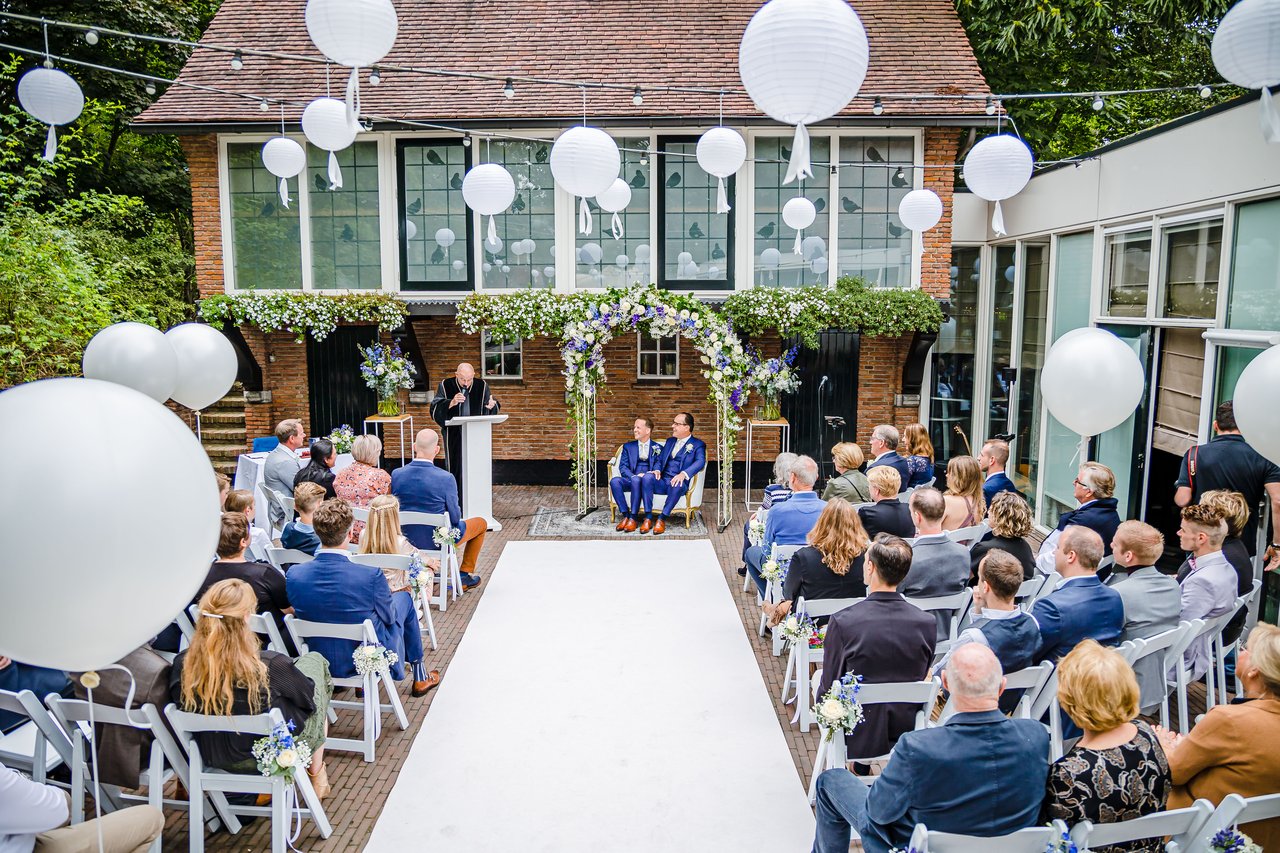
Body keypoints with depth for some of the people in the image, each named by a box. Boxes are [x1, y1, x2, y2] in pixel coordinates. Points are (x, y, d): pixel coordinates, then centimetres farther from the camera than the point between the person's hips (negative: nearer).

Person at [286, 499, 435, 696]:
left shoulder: (294, 575, -18)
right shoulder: (371, 576, -30)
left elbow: (301, 611, 1)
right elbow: (389, 617, -11)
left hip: (321, 662, 4)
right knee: (404, 599, 22)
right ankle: (419, 676, 38)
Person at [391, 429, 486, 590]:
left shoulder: (396, 474, -13)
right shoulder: (445, 478, -25)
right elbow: (455, 518, -16)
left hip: (406, 538, 5)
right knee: (481, 523, 22)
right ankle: (464, 576, 27)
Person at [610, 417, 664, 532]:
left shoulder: (658, 448, 14)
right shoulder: (628, 446, 20)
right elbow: (623, 467, 8)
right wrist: (633, 476, -14)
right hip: (630, 479, 3)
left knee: (636, 481, -38)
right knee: (614, 481, -29)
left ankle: (633, 518, -33)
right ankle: (625, 515, -25)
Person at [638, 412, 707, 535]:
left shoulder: (698, 444, 5)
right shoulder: (670, 441, 25)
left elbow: (700, 462, -13)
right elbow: (660, 459, 22)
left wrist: (683, 474, -31)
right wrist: (657, 470, -4)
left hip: (678, 482, -4)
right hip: (662, 481, 5)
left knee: (677, 485, -40)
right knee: (647, 477, -27)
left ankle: (662, 519, -26)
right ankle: (648, 517, -24)